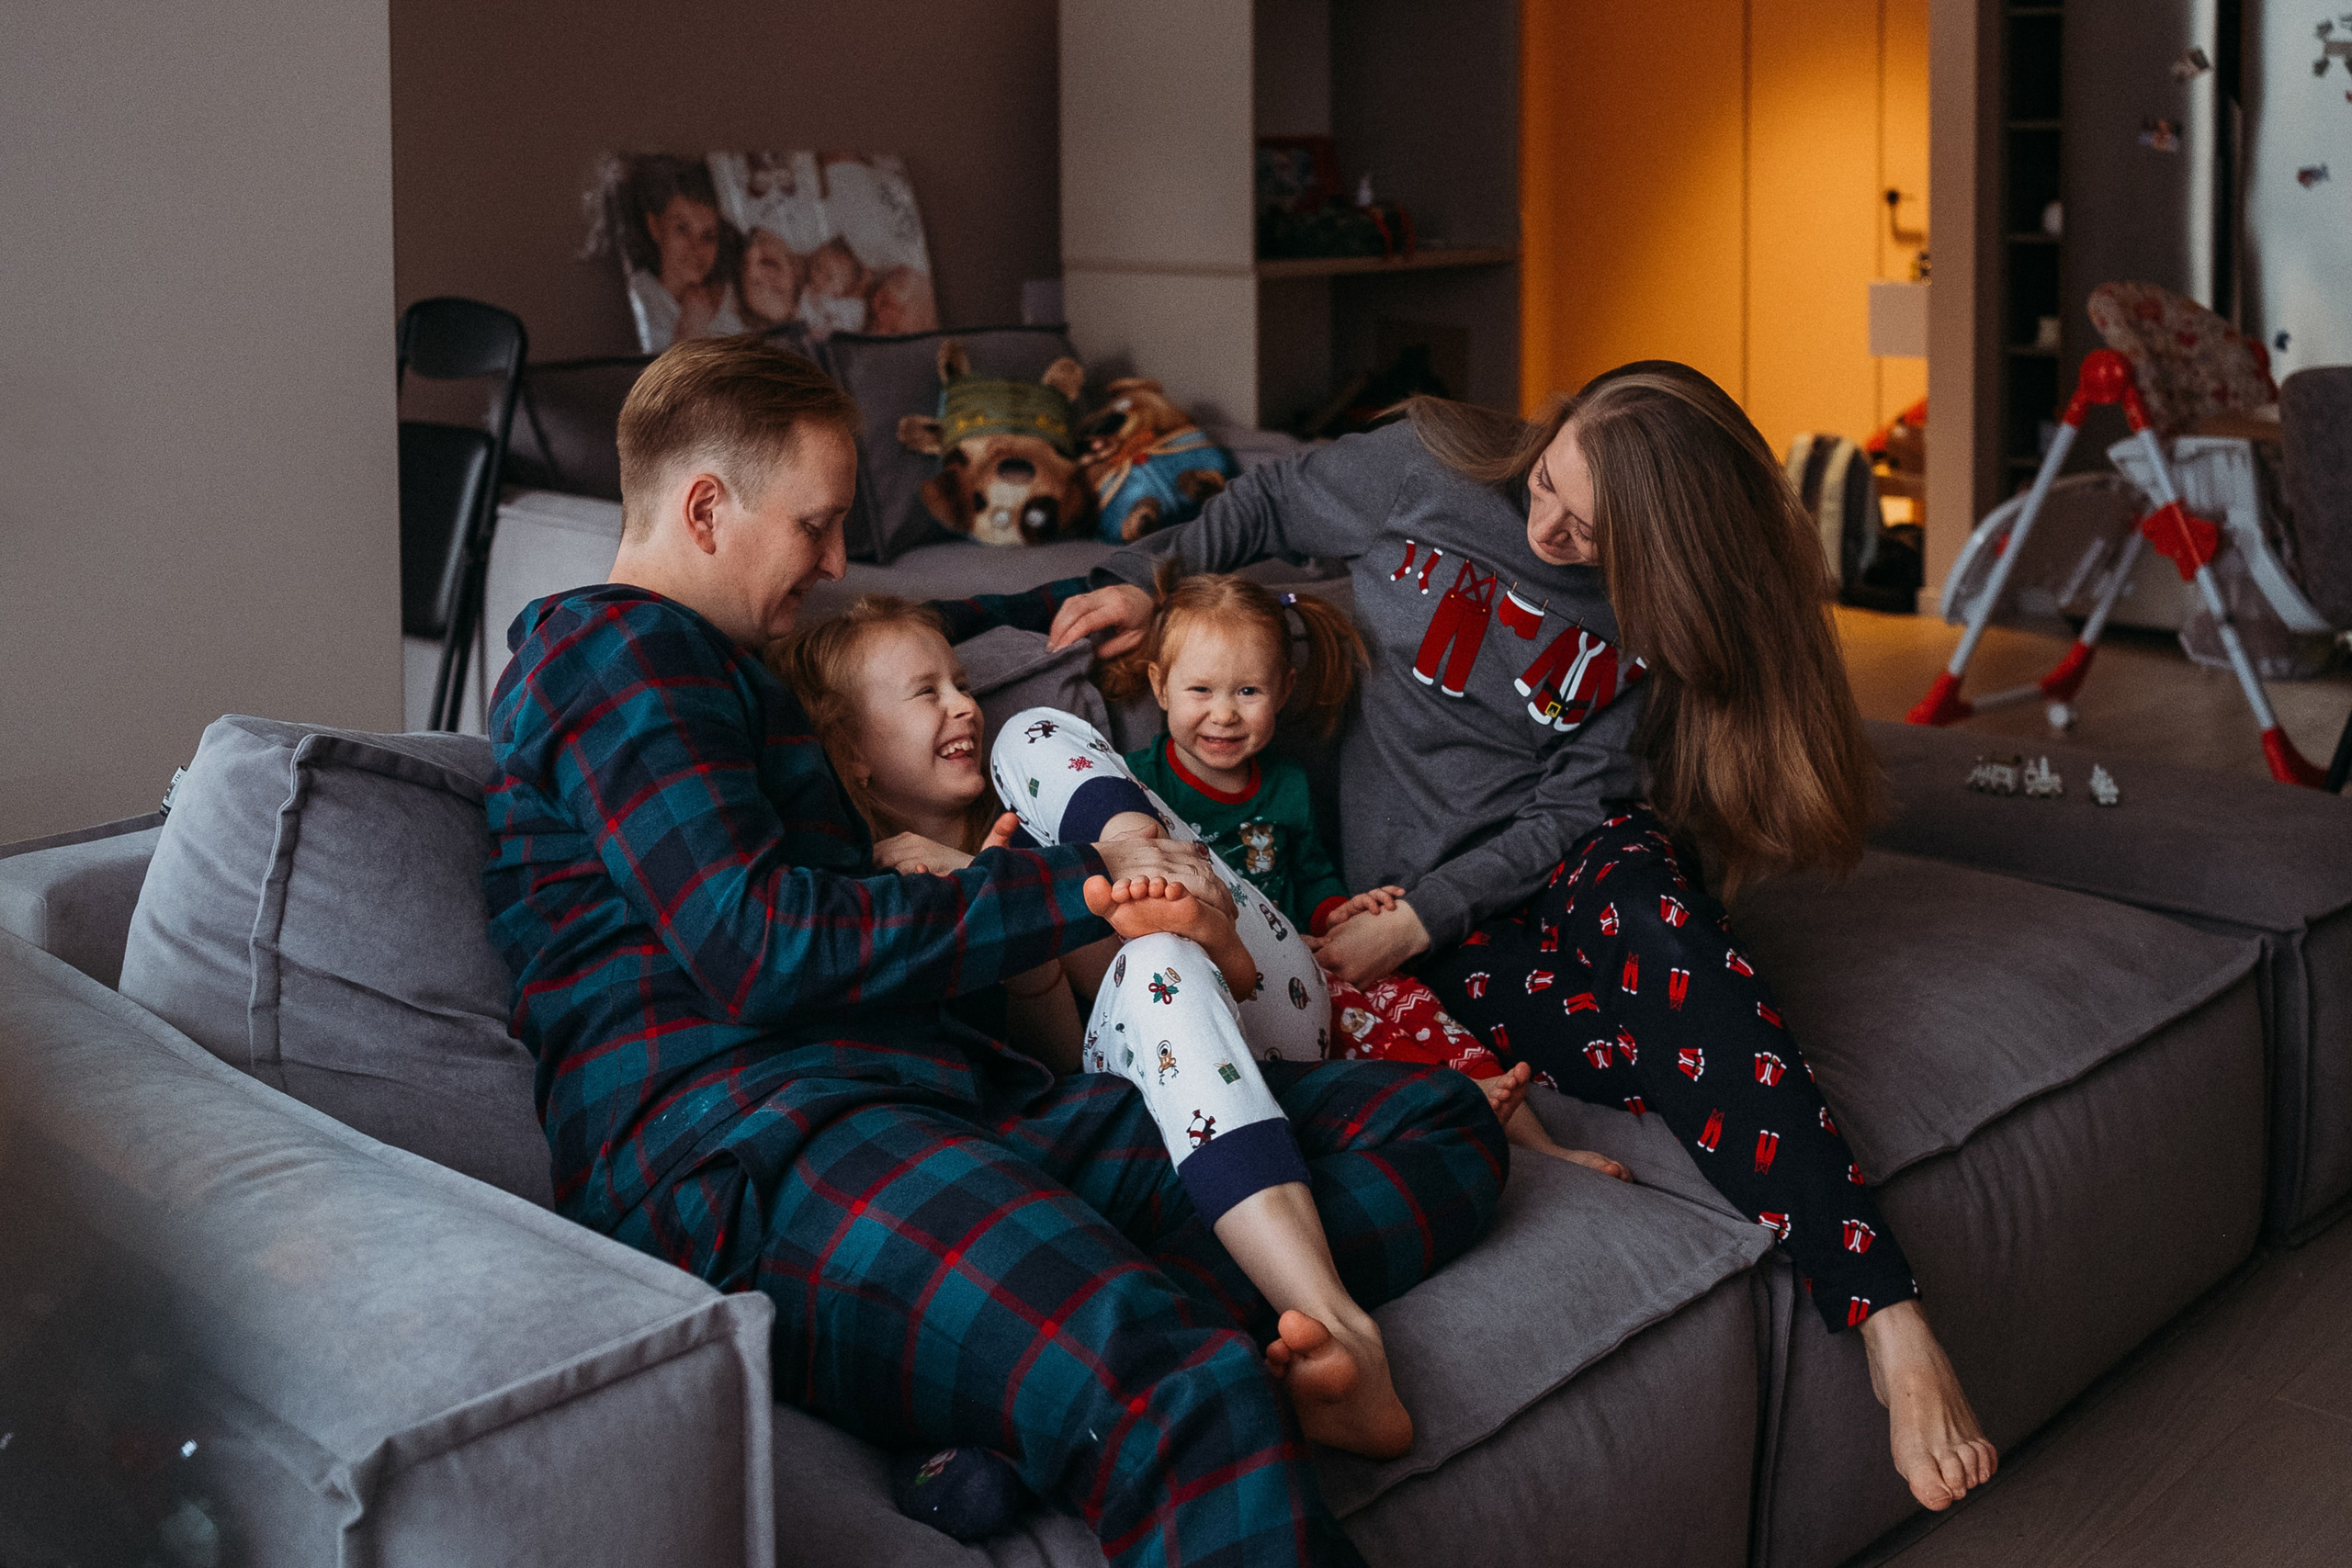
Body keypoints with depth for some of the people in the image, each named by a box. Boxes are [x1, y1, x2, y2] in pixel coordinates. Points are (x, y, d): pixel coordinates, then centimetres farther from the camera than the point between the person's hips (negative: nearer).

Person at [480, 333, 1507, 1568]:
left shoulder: (712, 660, 33)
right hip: (745, 1146, -10)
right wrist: (1082, 886, -6)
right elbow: (765, 945, -11)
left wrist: (1063, 606, 46)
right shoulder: (617, 647, 2)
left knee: (1436, 1123, -5)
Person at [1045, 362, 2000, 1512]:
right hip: (1424, 911, 1)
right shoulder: (1428, 471, -7)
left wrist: (1427, 913, -16)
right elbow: (1270, 508, 11)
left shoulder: (1652, 622, -6)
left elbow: (1576, 806, -8)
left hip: (1575, 870, -1)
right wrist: (1148, 582, 1)